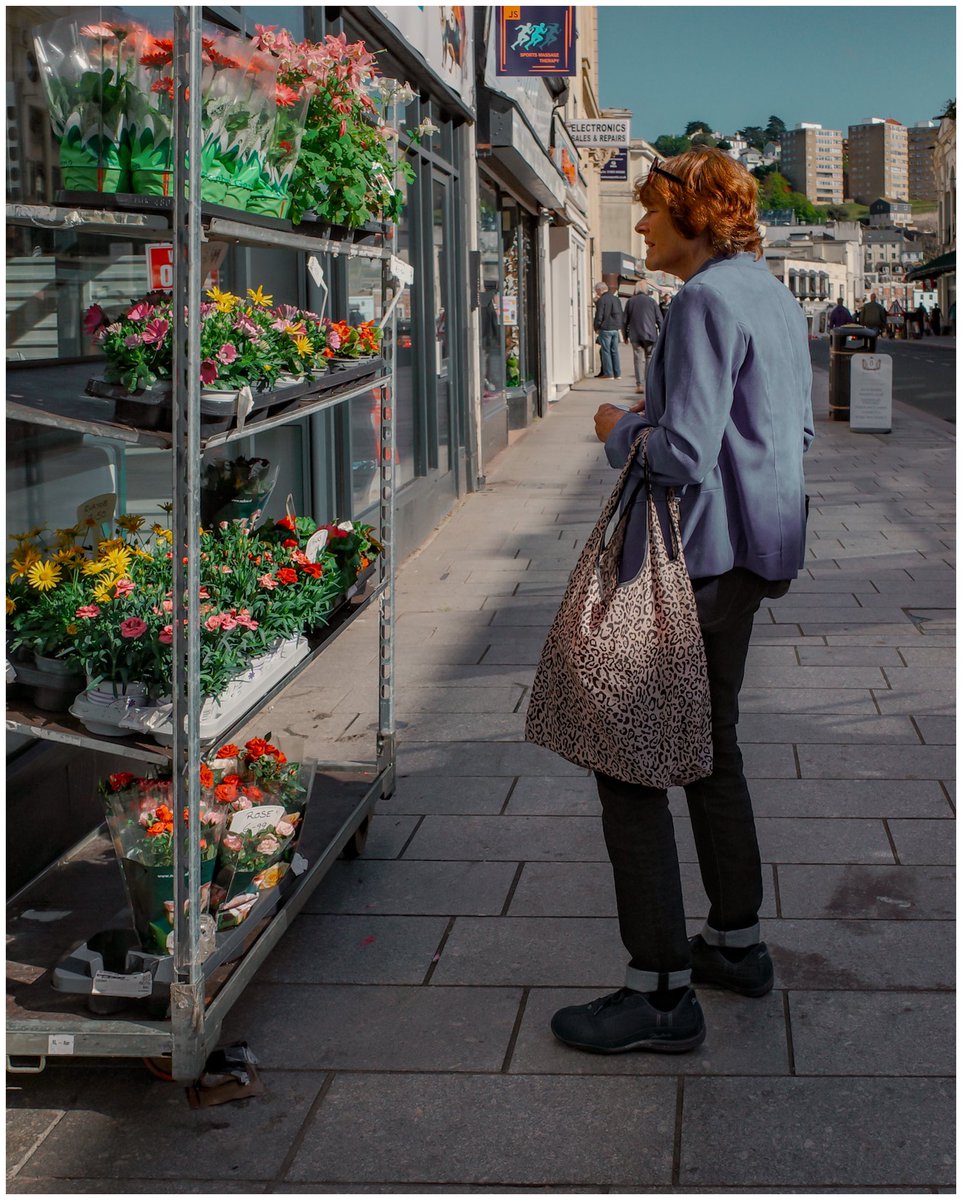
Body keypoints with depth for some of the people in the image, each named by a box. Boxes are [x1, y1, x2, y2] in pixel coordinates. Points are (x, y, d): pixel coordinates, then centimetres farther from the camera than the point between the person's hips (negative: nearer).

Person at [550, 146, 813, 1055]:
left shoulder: (706, 300, -18)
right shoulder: (775, 297, 13)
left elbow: (683, 456, -25)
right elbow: (798, 431, 21)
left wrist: (620, 430, -5)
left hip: (690, 560, -10)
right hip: (751, 554, 10)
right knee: (710, 747, 21)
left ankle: (662, 989, -1)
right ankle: (737, 942, 32)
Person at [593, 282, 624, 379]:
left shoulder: (601, 300, -11)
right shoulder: (616, 299, 13)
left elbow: (599, 316, -13)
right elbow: (622, 314, 17)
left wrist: (596, 328, 0)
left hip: (605, 328, -7)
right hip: (616, 329, 7)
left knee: (606, 351, -2)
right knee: (615, 351, 10)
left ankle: (608, 374, -5)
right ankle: (617, 373, 9)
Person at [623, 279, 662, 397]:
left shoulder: (630, 302, 3)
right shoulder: (651, 301, 0)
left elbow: (625, 320, 7)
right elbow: (659, 320, 2)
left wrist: (625, 335, 17)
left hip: (635, 335, 0)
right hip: (650, 335, 0)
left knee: (639, 359, 0)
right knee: (650, 359, 8)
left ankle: (640, 384, -6)